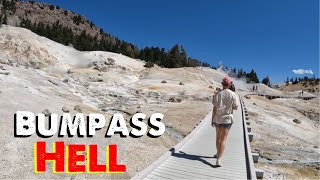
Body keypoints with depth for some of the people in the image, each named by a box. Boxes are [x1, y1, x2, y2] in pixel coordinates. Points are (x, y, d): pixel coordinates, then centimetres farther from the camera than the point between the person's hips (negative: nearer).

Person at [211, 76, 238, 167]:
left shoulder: (218, 94, -6)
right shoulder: (233, 95, -9)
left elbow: (214, 108, -6)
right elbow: (235, 107, -2)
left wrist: (212, 119, 2)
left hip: (218, 119, 2)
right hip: (227, 119, -1)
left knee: (218, 137, 18)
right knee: (223, 139, 0)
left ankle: (218, 154, 36)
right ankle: (219, 159, -7)